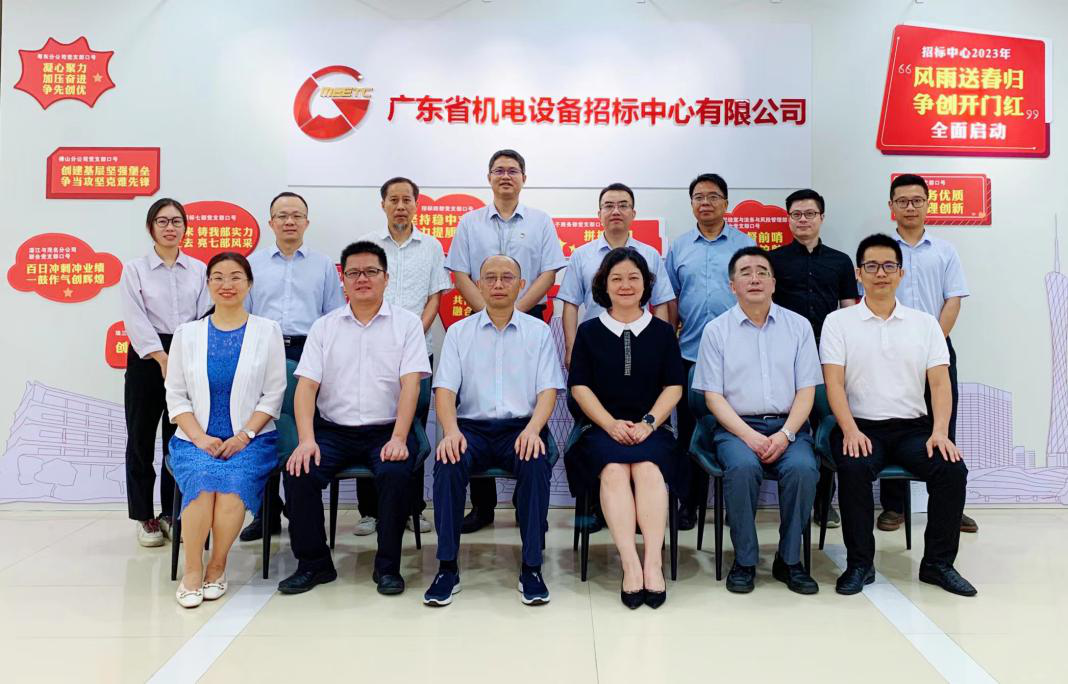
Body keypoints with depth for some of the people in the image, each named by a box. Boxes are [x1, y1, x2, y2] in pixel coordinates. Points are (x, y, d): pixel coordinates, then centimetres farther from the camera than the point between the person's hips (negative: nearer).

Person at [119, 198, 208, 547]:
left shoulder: (198, 270, 8)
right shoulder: (134, 269, 2)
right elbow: (136, 321, -7)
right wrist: (164, 359, -16)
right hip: (147, 358, -1)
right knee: (141, 439, 4)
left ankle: (172, 513, 19)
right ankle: (145, 518, 15)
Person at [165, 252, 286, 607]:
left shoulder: (267, 331, 5)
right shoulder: (187, 333, 11)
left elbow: (273, 394, 2)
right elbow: (176, 394, 8)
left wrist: (243, 436, -10)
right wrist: (200, 438, -7)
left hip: (250, 439, -1)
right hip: (196, 439, 1)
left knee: (233, 482, -30)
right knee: (202, 481, -30)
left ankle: (217, 568, -8)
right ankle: (192, 571, -13)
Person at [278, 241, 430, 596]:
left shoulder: (407, 323, 3)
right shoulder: (324, 327, 10)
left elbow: (410, 384, -7)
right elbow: (307, 385, 1)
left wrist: (398, 438, -20)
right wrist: (307, 439, -14)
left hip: (386, 431, -2)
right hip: (333, 430, 3)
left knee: (396, 473, -30)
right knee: (298, 472, -22)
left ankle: (388, 566, -10)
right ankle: (313, 563, -2)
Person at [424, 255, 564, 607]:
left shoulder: (538, 331, 10)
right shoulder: (459, 332, 12)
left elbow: (548, 390, 2)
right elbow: (445, 388, 3)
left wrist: (533, 429, -18)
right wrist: (451, 430, -18)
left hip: (522, 426, 0)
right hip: (472, 426, 1)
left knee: (536, 463, -32)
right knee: (448, 463, -30)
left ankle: (531, 567, -21)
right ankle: (447, 568, -19)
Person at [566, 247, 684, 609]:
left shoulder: (663, 331, 13)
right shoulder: (589, 331, 12)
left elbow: (674, 386, 8)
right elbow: (579, 386, 4)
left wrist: (648, 422, -9)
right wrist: (611, 424, -10)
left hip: (651, 430, 1)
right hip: (602, 429, 0)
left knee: (647, 468, -31)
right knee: (614, 469, -31)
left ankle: (653, 562, -34)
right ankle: (630, 564, -37)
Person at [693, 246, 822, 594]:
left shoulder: (798, 326, 10)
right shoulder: (716, 330, 5)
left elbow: (806, 391, 5)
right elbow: (713, 396, 0)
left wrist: (785, 435, -11)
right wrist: (749, 436, -14)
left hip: (788, 426, 2)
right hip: (736, 427, -1)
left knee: (802, 468, -29)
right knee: (742, 467, -33)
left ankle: (789, 560, -8)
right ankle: (744, 560, -13)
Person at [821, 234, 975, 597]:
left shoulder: (924, 323, 12)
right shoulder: (838, 322, 5)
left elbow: (940, 382, 4)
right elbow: (834, 382, -5)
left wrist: (940, 432, -13)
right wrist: (851, 431, -20)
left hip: (913, 426, 3)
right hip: (861, 426, -2)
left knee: (952, 469, -23)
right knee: (854, 469, -32)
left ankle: (938, 563, -4)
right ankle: (859, 563, -14)